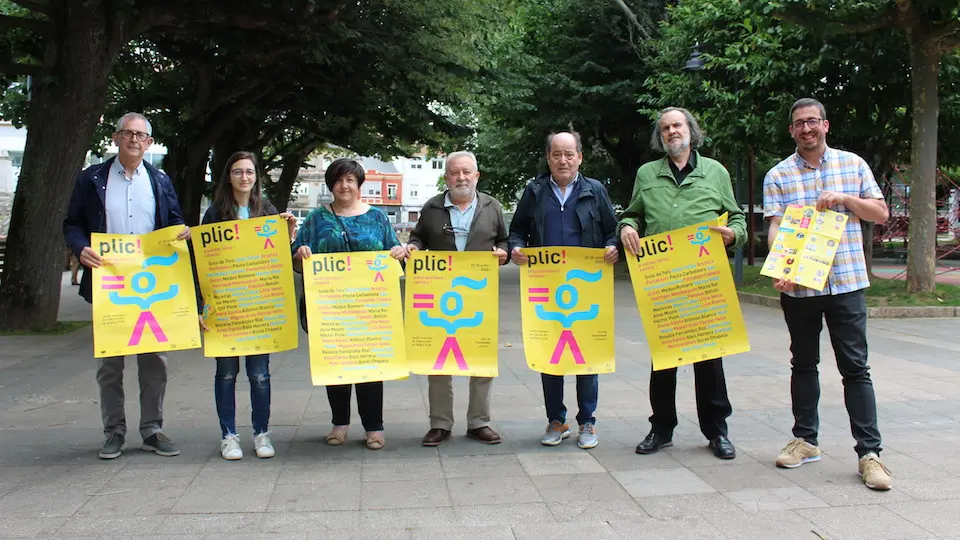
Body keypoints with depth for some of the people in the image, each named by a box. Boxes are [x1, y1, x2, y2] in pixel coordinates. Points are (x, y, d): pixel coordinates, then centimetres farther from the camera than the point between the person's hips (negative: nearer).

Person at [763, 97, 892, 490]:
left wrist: (845, 199, -10)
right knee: (803, 364, 13)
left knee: (855, 367, -2)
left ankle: (869, 452, 2)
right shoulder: (778, 176, 4)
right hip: (798, 285, 1)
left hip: (846, 281, -1)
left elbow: (881, 214, 7)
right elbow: (775, 228, -5)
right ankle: (806, 440, 25)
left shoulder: (853, 164, 7)